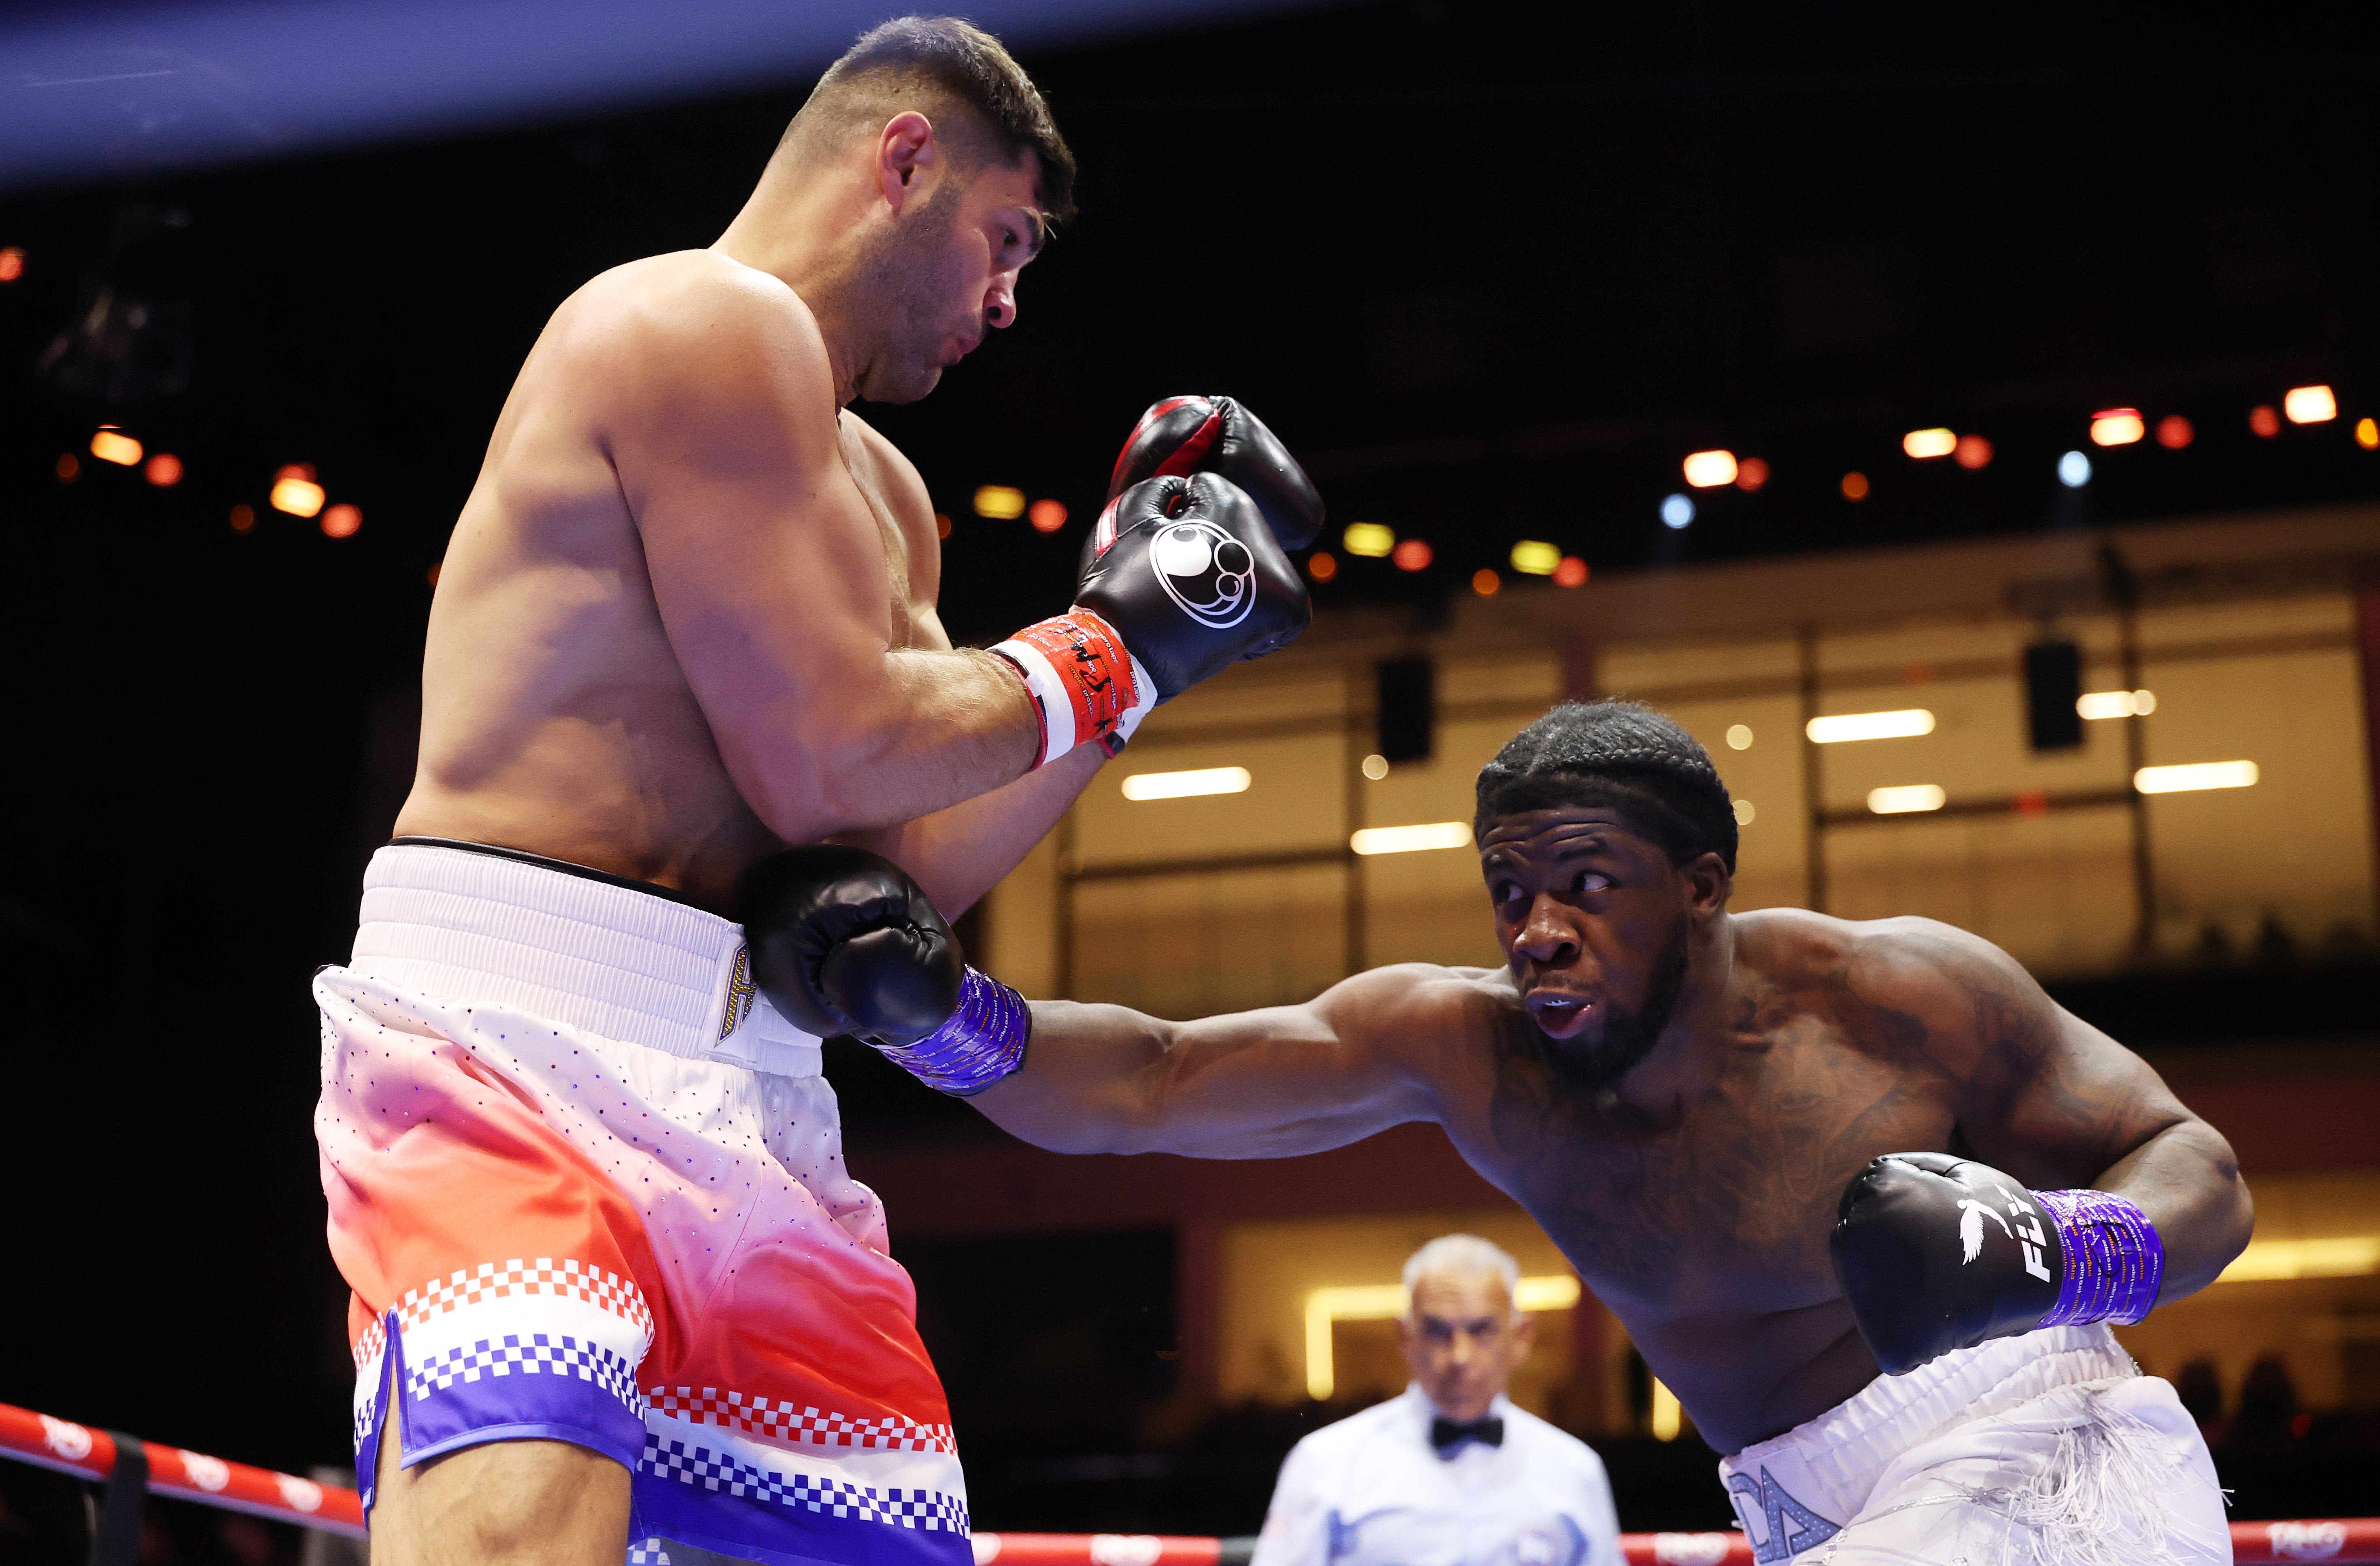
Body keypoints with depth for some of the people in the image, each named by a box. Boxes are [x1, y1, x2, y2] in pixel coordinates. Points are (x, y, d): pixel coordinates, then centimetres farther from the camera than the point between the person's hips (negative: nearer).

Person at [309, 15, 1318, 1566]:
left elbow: (917, 861, 19)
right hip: (514, 1029, -10)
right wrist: (1112, 649, 0)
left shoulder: (877, 492, 24)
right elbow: (828, 767, -12)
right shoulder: (715, 323, -6)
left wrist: (1138, 609, 17)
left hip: (740, 1091, 10)